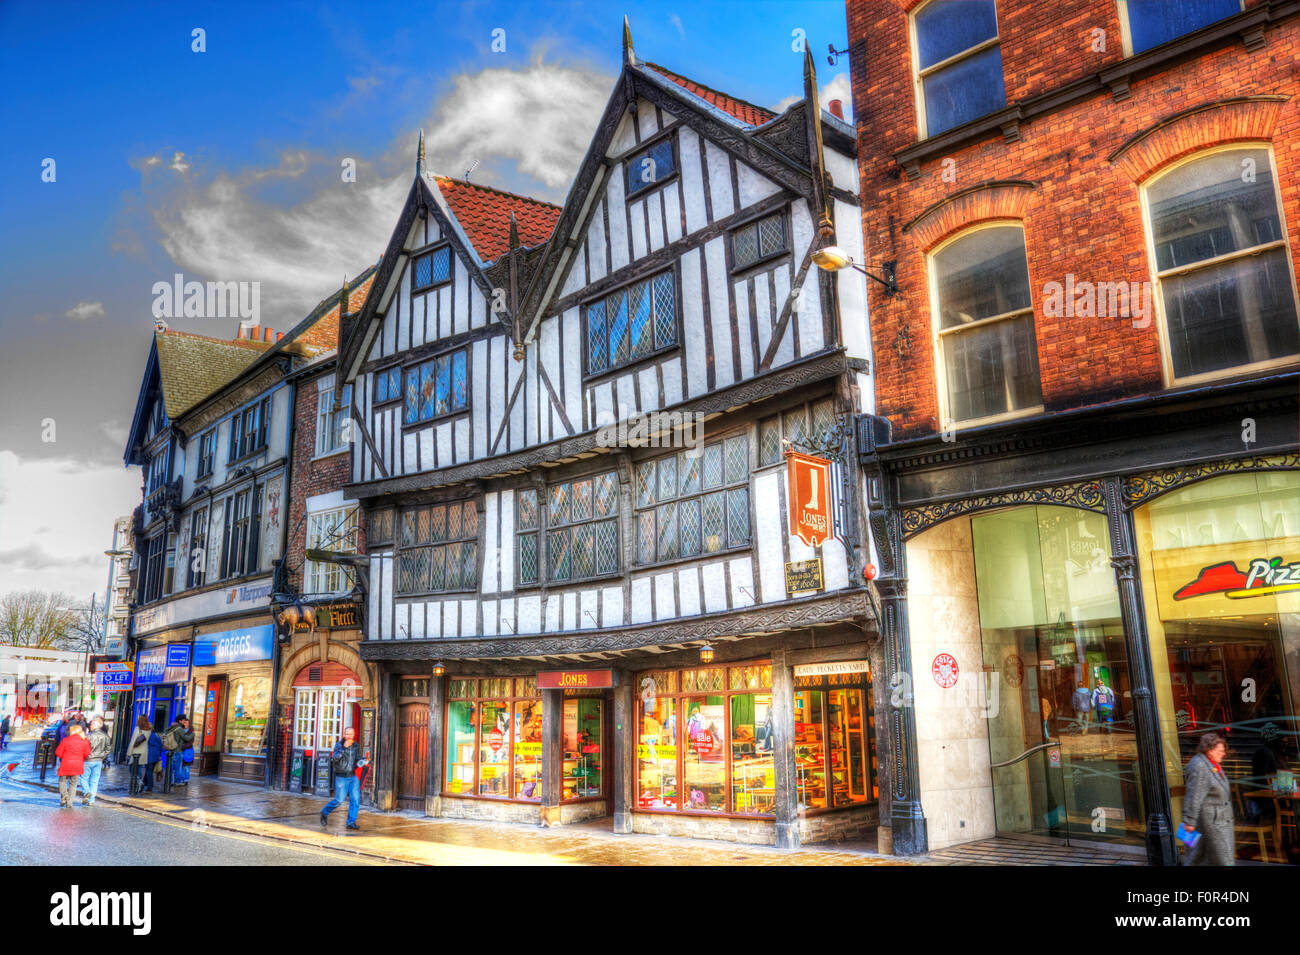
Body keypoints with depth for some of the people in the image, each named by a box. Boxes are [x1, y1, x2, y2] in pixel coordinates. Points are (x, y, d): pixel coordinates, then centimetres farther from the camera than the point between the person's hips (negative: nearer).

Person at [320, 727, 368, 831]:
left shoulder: (356, 746, 6)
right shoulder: (339, 745, -8)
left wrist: (363, 761, -9)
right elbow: (335, 758, -22)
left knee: (355, 799, -5)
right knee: (339, 800, -3)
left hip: (353, 777, 4)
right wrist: (344, 747, -31)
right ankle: (324, 813, 24)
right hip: (341, 777, -4)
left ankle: (351, 822, 1)